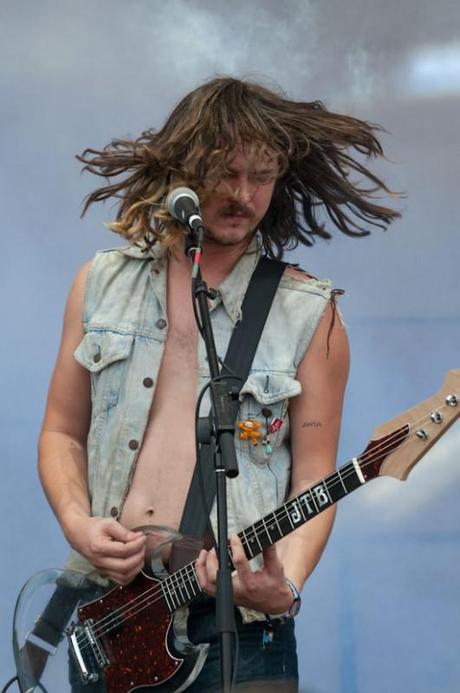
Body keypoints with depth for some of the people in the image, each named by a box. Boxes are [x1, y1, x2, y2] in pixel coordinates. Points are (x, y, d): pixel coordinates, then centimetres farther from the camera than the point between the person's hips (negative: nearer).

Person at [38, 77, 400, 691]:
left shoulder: (308, 314, -2)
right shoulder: (102, 284, 7)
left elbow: (313, 479, -2)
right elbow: (62, 432, 13)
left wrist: (284, 584, -19)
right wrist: (76, 522, -6)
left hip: (237, 617, -3)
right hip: (106, 599, 3)